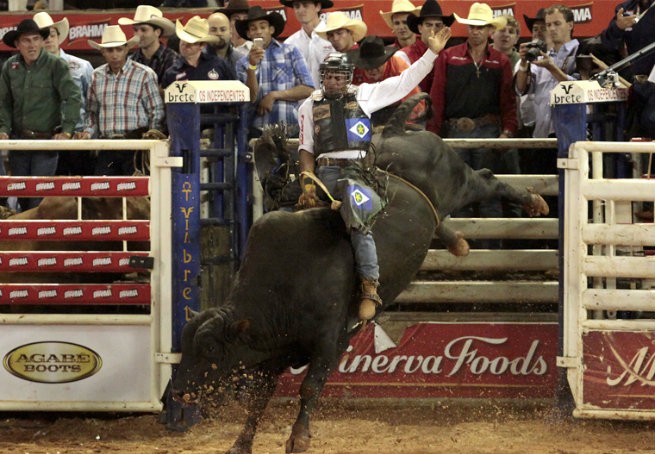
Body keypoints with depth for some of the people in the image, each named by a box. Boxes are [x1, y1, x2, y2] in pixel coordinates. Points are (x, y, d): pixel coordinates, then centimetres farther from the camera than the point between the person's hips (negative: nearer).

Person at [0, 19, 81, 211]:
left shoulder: (56, 65, -8)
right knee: (21, 195, 10)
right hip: (19, 141, 5)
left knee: (39, 196, -10)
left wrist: (67, 131, -19)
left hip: (46, 139, -4)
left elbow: (73, 98, -12)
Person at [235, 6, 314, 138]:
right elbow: (251, 98, -1)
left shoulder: (290, 52, 7)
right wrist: (252, 66, -12)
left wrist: (274, 95, -5)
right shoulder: (243, 63, 10)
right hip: (258, 131, 1)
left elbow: (307, 89, 1)